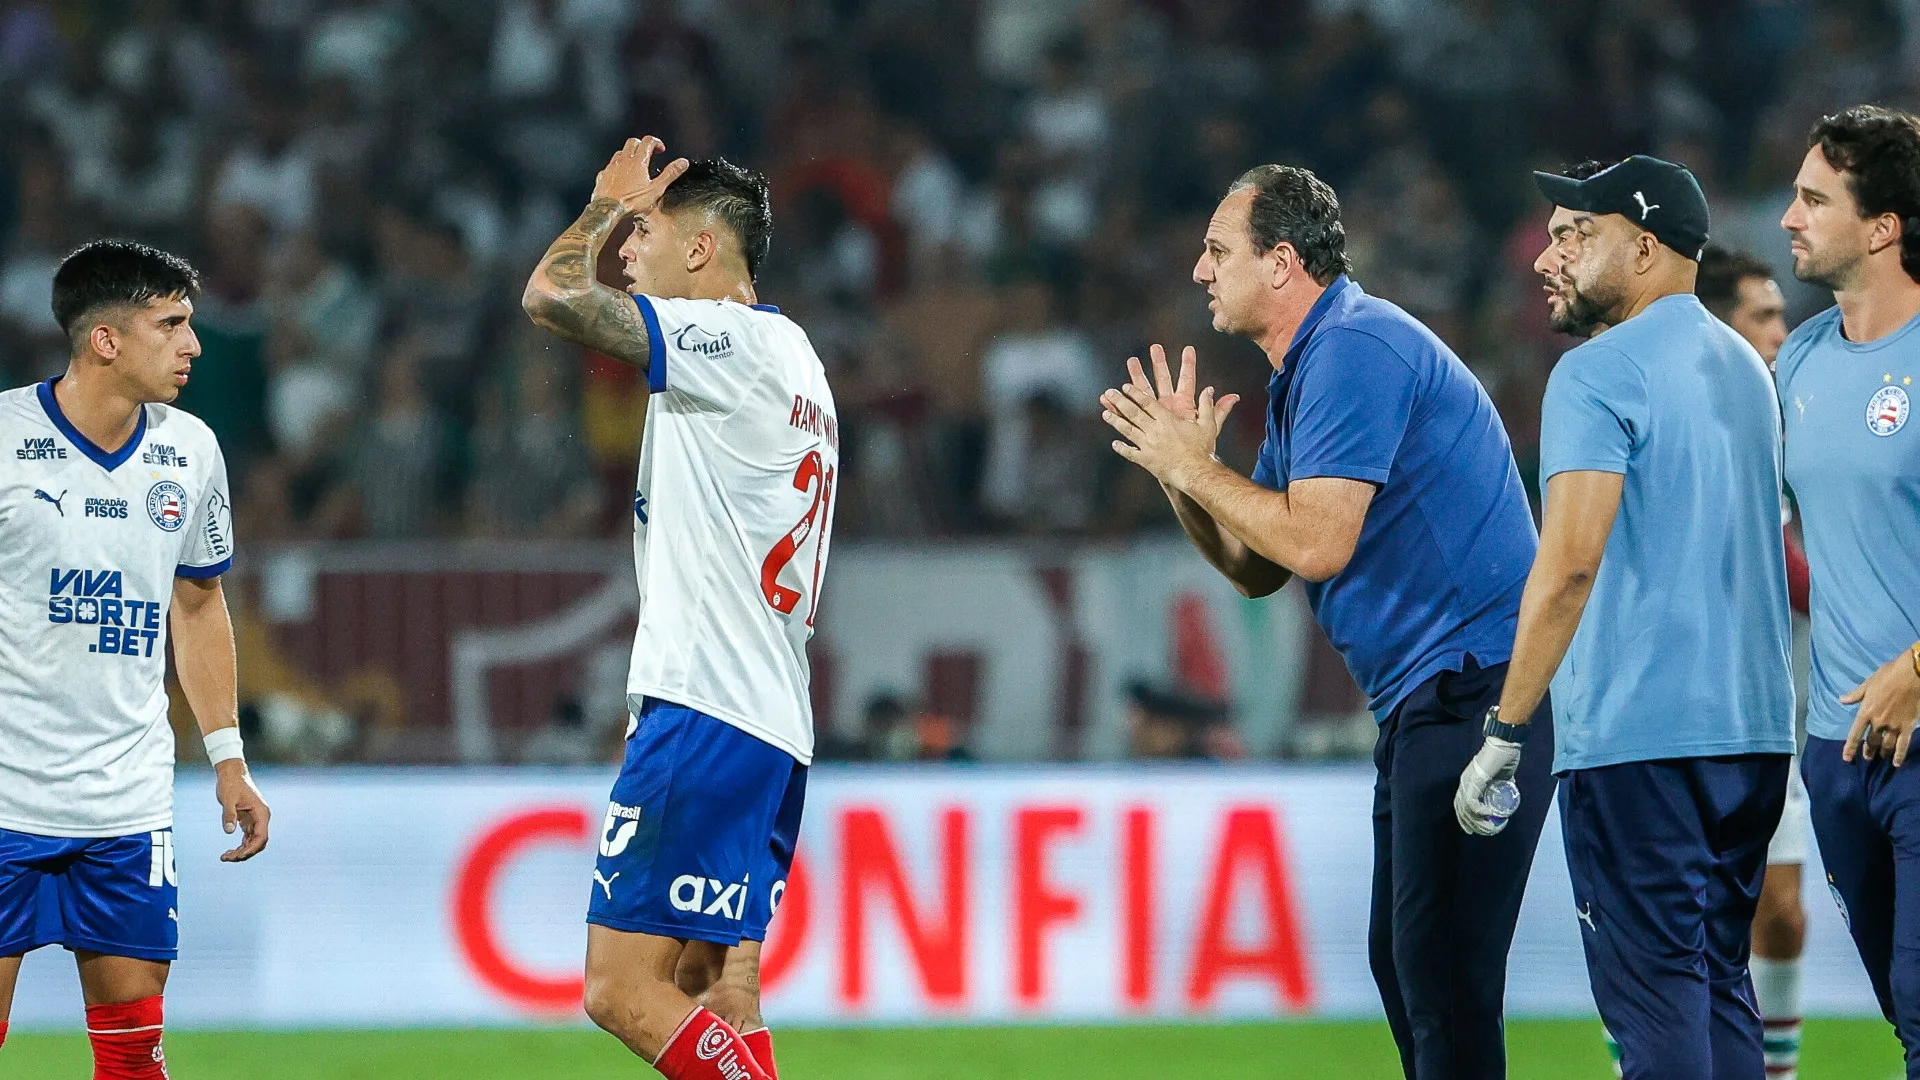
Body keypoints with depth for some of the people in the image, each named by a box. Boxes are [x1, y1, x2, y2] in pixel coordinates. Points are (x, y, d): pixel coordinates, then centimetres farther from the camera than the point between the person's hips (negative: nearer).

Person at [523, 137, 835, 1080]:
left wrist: (610, 202, 2)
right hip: (772, 722, 10)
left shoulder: (736, 341, -10)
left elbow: (552, 296, -16)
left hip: (706, 712, -10)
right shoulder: (789, 357, 20)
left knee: (622, 990, -12)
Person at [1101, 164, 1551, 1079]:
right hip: (1424, 702, 11)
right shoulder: (1311, 367, 19)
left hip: (1474, 687, -11)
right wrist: (1180, 469, 4)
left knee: (1443, 974, -13)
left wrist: (1193, 467, -10)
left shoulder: (1355, 351, -14)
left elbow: (1315, 544, -23)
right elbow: (1255, 567, 20)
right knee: (1402, 962, 15)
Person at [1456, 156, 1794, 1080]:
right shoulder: (1743, 365, 17)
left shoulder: (1599, 372, -10)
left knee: (1654, 1001, -7)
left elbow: (1570, 562, -19)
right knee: (1719, 987, 13)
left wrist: (1504, 733, -17)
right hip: (1753, 727, 8)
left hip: (1634, 733, -8)